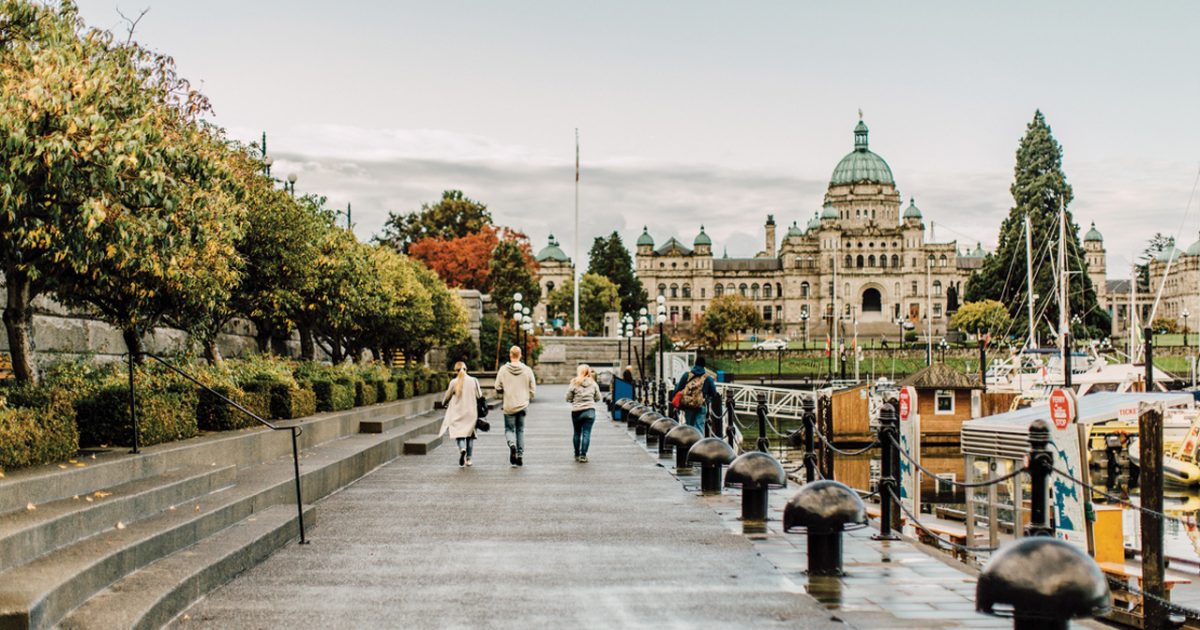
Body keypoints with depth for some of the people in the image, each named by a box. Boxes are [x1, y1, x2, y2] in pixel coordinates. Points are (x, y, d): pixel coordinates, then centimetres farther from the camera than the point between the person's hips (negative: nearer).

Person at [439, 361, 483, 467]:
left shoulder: (454, 382, -6)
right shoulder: (473, 380, -4)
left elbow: (447, 396, 5)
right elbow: (479, 396, -1)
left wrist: (444, 404, 25)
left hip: (458, 412, -2)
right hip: (471, 412, 2)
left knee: (459, 434, 1)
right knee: (470, 435, 13)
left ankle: (462, 448, -30)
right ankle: (468, 459, 14)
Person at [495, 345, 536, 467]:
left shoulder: (503, 370, -6)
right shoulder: (527, 370, -3)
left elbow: (498, 388, -3)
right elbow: (533, 389, 0)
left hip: (509, 406, -1)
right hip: (522, 406, 1)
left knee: (509, 429, 10)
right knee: (520, 430, 13)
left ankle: (512, 444, -20)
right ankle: (520, 456, 11)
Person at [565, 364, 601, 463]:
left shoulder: (574, 383, -6)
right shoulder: (593, 383, 1)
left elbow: (568, 398, -2)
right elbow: (598, 398, 7)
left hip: (576, 411, 0)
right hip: (590, 411, 0)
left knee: (577, 433, 15)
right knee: (586, 433, 1)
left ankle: (577, 455, 22)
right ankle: (583, 455, -4)